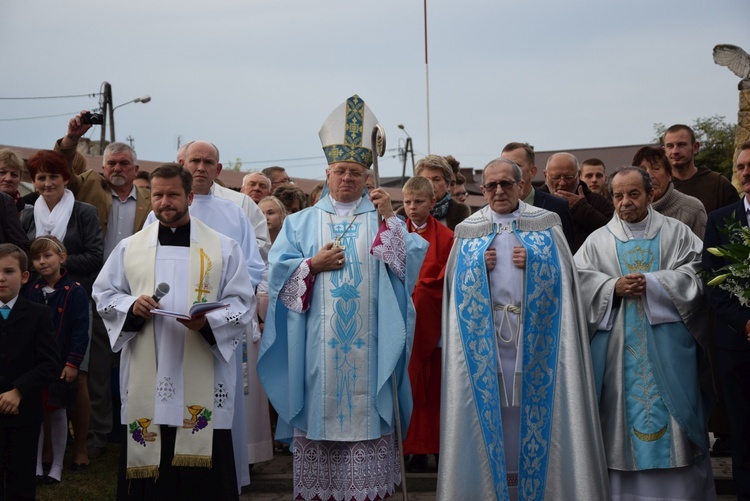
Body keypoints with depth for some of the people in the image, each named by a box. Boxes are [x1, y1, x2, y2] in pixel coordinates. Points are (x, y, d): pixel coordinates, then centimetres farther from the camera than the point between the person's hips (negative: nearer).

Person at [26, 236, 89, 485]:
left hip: (60, 366, -4)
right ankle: (36, 466, 18)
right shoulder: (31, 291, 5)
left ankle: (57, 466, 20)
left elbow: (80, 332, -12)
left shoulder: (75, 292, -10)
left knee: (57, 413, 8)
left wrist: (72, 363, -15)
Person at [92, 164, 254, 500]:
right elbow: (103, 294, 12)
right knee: (147, 471, 4)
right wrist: (130, 305, -9)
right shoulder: (129, 247, 11)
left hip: (202, 377, -2)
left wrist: (208, 321, -18)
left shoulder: (223, 248, 5)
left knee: (202, 472, 0)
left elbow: (241, 302, 1)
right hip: (147, 378, 2)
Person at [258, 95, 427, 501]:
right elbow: (278, 269, 5)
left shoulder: (381, 219, 10)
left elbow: (411, 262, -4)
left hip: (367, 342, -1)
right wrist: (314, 264, -9)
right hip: (318, 343, 1)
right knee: (320, 409, 1)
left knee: (364, 413, -3)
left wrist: (389, 218, -12)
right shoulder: (302, 222, 12)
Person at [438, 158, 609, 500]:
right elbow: (454, 281, 7)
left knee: (536, 401, 0)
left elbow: (563, 274, 0)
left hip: (535, 332, -1)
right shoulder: (468, 231, 9)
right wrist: (480, 265, -9)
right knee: (492, 404, 1)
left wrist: (532, 261, -14)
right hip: (486, 333, 1)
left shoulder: (546, 224, 5)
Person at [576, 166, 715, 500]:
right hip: (617, 345, 1)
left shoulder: (677, 232, 7)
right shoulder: (598, 240, 9)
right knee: (622, 412, 2)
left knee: (672, 412, 0)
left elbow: (694, 273, -4)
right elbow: (580, 279, 0)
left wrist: (651, 284, -14)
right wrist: (613, 287, -15)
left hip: (667, 341, -1)